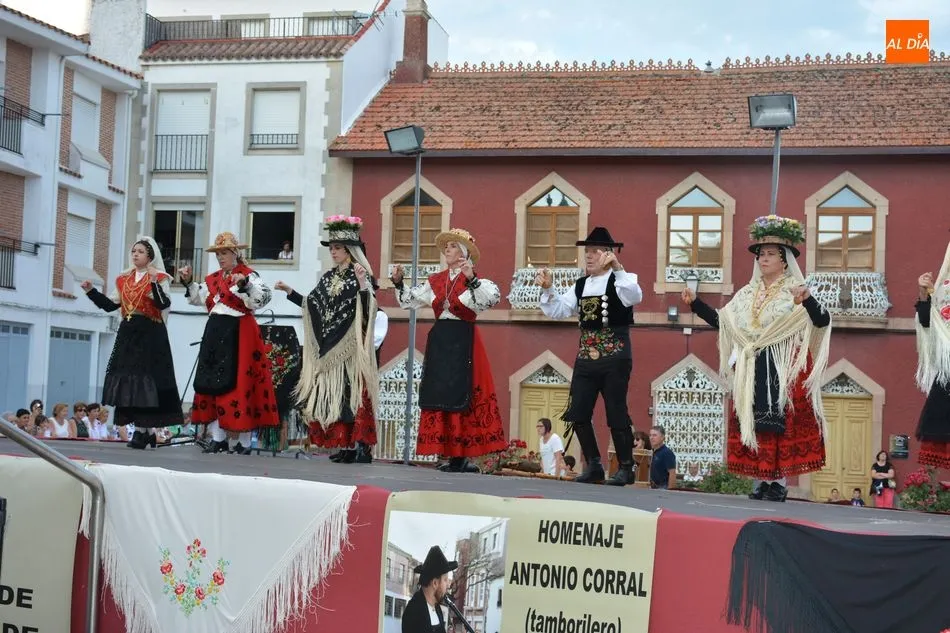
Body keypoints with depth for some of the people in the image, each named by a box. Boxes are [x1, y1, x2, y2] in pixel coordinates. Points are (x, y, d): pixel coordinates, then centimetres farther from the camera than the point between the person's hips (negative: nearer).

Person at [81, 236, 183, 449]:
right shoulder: (124, 279, 16)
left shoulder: (159, 278, -2)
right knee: (128, 379, 2)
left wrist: (154, 282, -27)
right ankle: (144, 431, 7)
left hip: (150, 335, -6)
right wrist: (91, 291, 7)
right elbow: (110, 305, 16)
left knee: (145, 379, -9)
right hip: (128, 334, 6)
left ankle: (143, 430, -6)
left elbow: (163, 304, -16)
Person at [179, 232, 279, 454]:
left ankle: (244, 442, 0)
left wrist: (244, 284, -33)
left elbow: (263, 298, -20)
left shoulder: (248, 275, -6)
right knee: (211, 383, 6)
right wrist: (188, 282, 10)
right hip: (215, 333, 8)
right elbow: (198, 298, 25)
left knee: (238, 385, -7)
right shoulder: (214, 278, 16)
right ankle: (218, 438, 12)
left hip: (238, 335, -8)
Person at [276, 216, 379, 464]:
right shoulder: (328, 277, 15)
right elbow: (313, 306, 19)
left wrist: (362, 285, -29)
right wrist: (290, 292, 16)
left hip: (351, 347, -7)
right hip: (329, 346, 7)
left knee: (351, 392, -11)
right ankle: (344, 444, 8)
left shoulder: (362, 275, -5)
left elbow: (367, 311, -16)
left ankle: (360, 445, -10)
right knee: (331, 394, 4)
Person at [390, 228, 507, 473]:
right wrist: (398, 283, 3)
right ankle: (451, 454, 10)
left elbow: (493, 298, -25)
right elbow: (409, 300, 17)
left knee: (461, 395, -6)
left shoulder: (475, 281, -5)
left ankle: (461, 455, -1)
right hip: (439, 342, 6)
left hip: (463, 343, -6)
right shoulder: (435, 281, 11)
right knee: (439, 395, 4)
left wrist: (471, 279, -34)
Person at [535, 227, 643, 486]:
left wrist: (617, 268, -37)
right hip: (586, 357, 6)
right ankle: (594, 466, 16)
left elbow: (634, 297, -27)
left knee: (616, 413, -2)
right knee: (578, 413, 4)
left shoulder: (622, 279, -4)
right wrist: (548, 289, -5)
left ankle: (625, 467, 11)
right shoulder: (580, 285, 14)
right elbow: (557, 311, 11)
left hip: (615, 357, -6)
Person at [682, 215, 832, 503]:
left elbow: (822, 321, -15)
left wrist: (807, 300, -34)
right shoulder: (748, 294, 14)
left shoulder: (795, 291, -2)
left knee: (781, 425, -6)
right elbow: (721, 321, 14)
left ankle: (779, 483, 0)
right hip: (752, 373, 5)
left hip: (784, 371, -5)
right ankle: (760, 482, 11)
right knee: (753, 424, 4)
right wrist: (694, 303, 6)